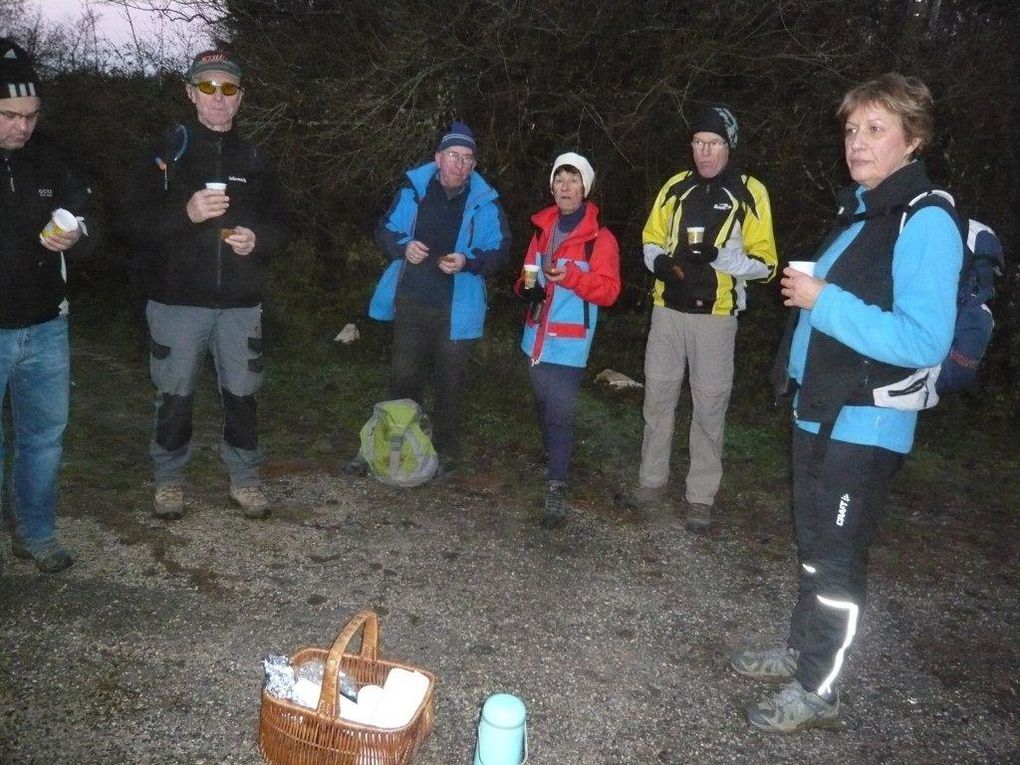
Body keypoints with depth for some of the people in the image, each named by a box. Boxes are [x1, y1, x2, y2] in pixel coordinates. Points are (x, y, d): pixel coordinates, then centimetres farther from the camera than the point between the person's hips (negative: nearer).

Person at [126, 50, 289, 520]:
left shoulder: (254, 159, 12)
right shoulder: (169, 151, 2)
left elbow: (280, 224, 13)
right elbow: (139, 219, -4)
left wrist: (258, 239, -8)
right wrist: (186, 213, -21)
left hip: (241, 303, 2)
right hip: (178, 300, -2)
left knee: (241, 394, 7)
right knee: (175, 395, 6)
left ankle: (245, 478, 23)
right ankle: (169, 479, 23)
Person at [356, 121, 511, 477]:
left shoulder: (485, 203, -4)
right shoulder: (413, 190, 1)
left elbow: (499, 252, -3)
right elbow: (385, 230, 7)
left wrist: (468, 260, -22)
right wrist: (404, 246, -14)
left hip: (456, 309, -2)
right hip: (411, 301, 2)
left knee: (450, 382, 8)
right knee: (403, 378, 12)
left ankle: (445, 451, 23)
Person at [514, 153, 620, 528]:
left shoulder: (600, 237, -8)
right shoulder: (543, 228, 10)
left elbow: (609, 290, -13)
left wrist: (571, 275, -27)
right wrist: (527, 287, -3)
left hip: (569, 341, -6)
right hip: (538, 336, 6)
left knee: (560, 411, -10)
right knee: (543, 404, 18)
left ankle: (557, 489, -6)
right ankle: (551, 463, 38)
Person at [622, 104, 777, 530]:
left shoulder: (749, 193, -4)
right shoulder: (676, 187, 8)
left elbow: (765, 264, -6)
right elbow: (651, 241, 15)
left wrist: (717, 256, -23)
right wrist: (661, 263, -8)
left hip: (715, 317, -4)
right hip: (667, 310, 4)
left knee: (709, 406, 5)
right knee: (657, 398, 11)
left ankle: (701, 497, 18)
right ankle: (651, 484, 26)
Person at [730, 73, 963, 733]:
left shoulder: (925, 222, -17)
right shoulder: (863, 210, 11)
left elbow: (924, 340, -26)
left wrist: (823, 301, -25)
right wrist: (807, 293, 8)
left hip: (867, 426, -9)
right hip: (822, 413, 9)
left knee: (836, 560, 3)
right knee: (815, 546, 21)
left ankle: (817, 690, 20)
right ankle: (800, 652, 38)